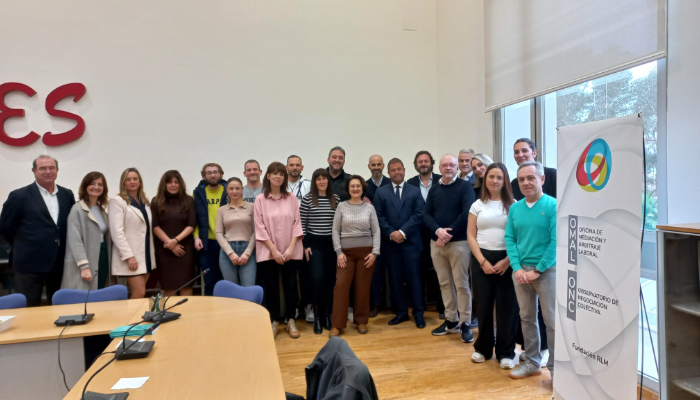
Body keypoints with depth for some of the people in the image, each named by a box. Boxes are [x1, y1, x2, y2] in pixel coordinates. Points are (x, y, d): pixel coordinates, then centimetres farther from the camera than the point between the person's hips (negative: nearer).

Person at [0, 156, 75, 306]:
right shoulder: (19, 196, -5)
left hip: (60, 262, 4)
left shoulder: (67, 195, 7)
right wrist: (24, 246, 5)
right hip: (30, 262, -4)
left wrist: (63, 249, 8)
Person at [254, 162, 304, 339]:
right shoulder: (260, 199, -1)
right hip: (268, 252, -1)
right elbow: (260, 228, -5)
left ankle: (291, 321, 19)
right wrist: (274, 250, -11)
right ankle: (273, 322, 19)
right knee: (271, 287, 5)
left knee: (291, 286, 5)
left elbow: (297, 223, 2)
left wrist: (291, 248, -9)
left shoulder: (291, 198, 4)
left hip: (290, 251, 1)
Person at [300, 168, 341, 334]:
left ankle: (327, 315, 19)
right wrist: (305, 245, -6)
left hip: (331, 243, 3)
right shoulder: (307, 199, -3)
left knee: (330, 279, 6)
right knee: (317, 279, -11)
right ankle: (317, 318, 3)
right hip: (314, 243, -3)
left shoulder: (336, 198, 5)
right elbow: (302, 224, -2)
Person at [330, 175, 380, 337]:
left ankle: (361, 321, 20)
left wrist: (375, 252, -6)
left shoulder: (369, 207, 5)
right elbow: (335, 230, 1)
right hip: (346, 252, 0)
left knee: (363, 287, 6)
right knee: (341, 285, -6)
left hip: (366, 251, 1)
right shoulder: (341, 206, 3)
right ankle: (337, 324, 3)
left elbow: (376, 231, 3)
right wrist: (339, 252, -7)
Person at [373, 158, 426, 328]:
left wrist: (403, 232, -14)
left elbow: (419, 215, -4)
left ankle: (418, 313, 13)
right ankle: (402, 312, 19)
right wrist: (391, 234, -12)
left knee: (414, 278, 3)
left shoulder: (415, 191, 6)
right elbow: (379, 217, 0)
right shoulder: (381, 193, 7)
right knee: (395, 279, 8)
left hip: (411, 242, -1)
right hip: (390, 243, 1)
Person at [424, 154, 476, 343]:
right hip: (436, 242, 5)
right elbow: (426, 214, 6)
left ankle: (465, 324, 9)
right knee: (444, 283, 10)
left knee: (461, 284, -2)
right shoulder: (434, 189, 12)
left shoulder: (465, 186, -2)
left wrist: (449, 233, -15)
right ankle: (451, 320, 22)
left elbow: (467, 212, -14)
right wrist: (438, 230, -12)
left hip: (458, 242, -5)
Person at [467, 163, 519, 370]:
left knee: (506, 305, 2)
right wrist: (483, 261, -6)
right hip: (481, 259, 2)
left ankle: (506, 352, 14)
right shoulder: (477, 205, 8)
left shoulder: (513, 205, 2)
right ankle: (483, 348, 22)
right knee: (483, 304, 7)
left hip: (507, 260, -1)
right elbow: (471, 236, 4)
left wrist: (507, 260, -12)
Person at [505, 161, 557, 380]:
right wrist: (517, 268, -7)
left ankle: (555, 367, 17)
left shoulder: (553, 206, -9)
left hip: (547, 270, -5)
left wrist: (537, 270, -14)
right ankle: (532, 362, 29)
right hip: (521, 270, 5)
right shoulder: (515, 208, 5)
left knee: (552, 320, 2)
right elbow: (510, 239, 5)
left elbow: (556, 241, -13)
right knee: (526, 317, 14)